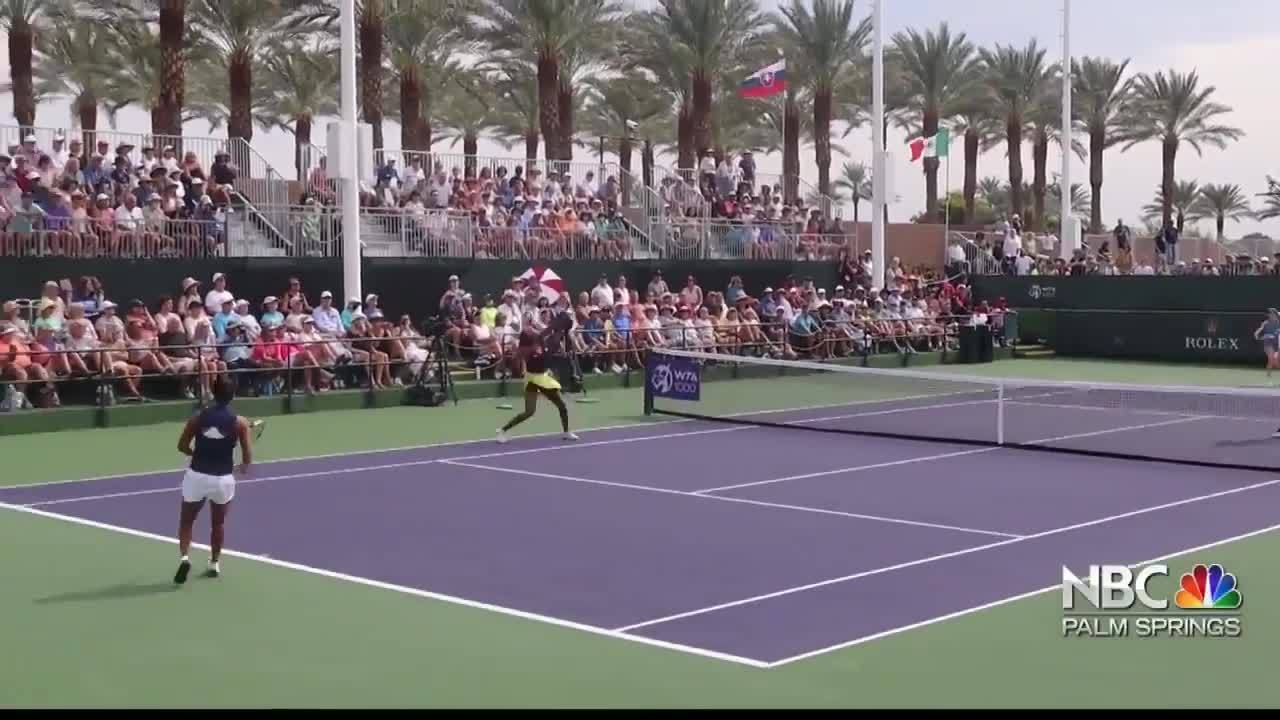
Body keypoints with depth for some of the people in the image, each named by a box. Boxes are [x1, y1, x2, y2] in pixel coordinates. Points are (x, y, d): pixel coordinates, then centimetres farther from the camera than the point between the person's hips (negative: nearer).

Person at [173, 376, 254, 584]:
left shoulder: (199, 417, -2)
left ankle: (184, 557, -6)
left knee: (186, 521, 15)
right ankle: (214, 564, 28)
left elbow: (182, 446, 2)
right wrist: (243, 467, 16)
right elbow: (247, 458, -7)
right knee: (218, 523, 21)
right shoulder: (239, 422, -6)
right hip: (223, 479, 0)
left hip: (197, 476, 0)